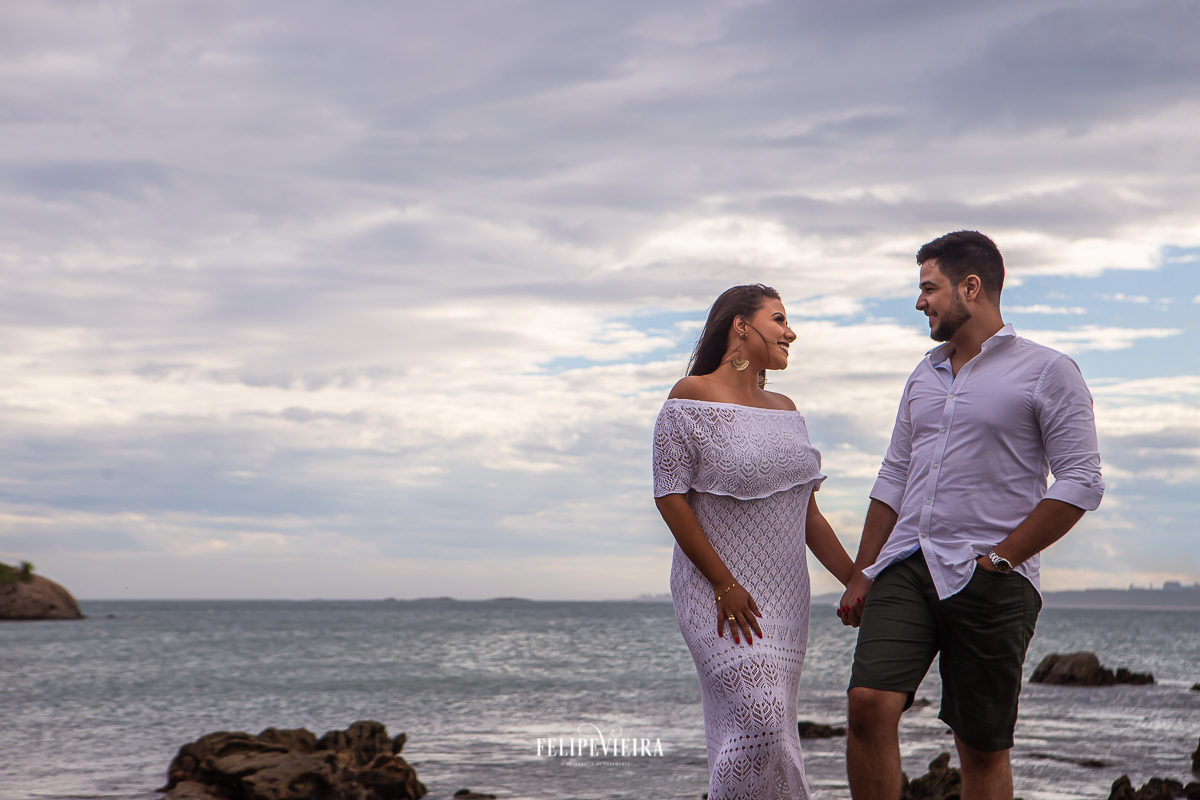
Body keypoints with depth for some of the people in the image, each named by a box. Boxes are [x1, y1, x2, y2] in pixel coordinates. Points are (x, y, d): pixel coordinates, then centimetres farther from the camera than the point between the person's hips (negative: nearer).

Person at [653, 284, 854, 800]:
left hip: (783, 597, 7)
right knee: (760, 725, -17)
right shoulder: (692, 396, -8)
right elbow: (670, 496, -12)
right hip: (719, 592, -7)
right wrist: (725, 585, -17)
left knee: (769, 732, 7)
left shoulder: (784, 409, 14)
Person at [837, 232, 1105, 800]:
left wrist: (1000, 558, -11)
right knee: (868, 702, -15)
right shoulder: (924, 377, 19)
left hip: (990, 583, -5)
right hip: (905, 567, 5)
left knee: (982, 746, 1)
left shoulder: (1047, 373, -1)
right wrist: (861, 575, 14)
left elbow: (1080, 482, -7)